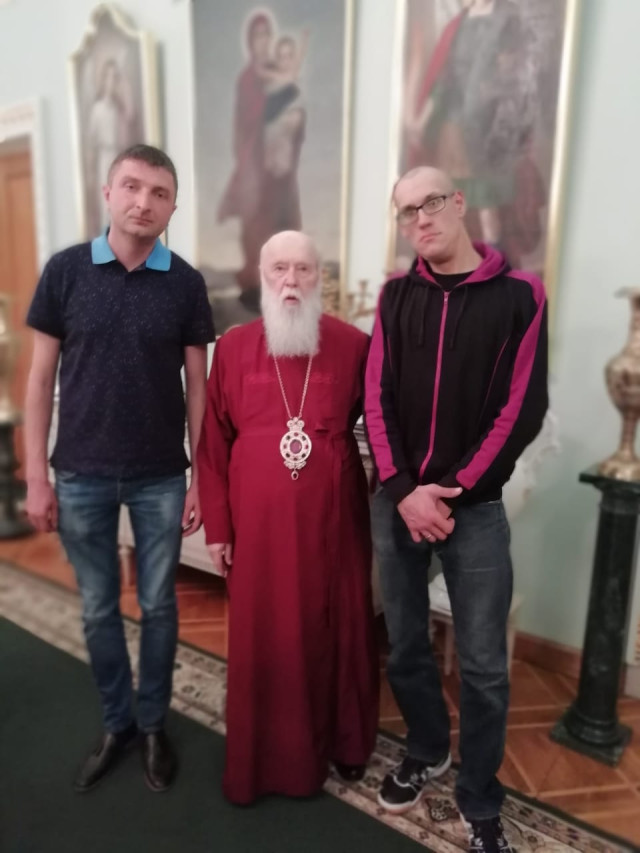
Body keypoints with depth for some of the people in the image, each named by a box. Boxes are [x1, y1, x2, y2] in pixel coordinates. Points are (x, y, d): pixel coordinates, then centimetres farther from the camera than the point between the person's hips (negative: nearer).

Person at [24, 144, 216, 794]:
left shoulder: (185, 283, -2)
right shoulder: (65, 270, -2)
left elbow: (197, 386, 0)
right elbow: (41, 378, 0)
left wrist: (201, 479, -2)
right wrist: (36, 477, -3)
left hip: (161, 477, 0)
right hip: (81, 476, 1)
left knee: (158, 606, 12)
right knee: (98, 610, 14)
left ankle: (154, 725, 33)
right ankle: (116, 724, 35)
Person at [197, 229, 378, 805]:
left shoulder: (353, 345, -2)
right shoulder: (232, 348, -1)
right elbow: (213, 445, 1)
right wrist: (217, 527, 1)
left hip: (332, 519, 0)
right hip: (259, 522, 1)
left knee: (337, 631, 14)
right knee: (262, 639, 11)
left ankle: (343, 742, 38)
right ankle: (263, 758, 33)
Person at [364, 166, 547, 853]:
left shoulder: (519, 295, -2)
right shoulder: (396, 296, 6)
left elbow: (521, 412, -7)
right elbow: (377, 399, 0)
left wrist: (450, 491, -11)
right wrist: (403, 490, -11)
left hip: (475, 507, -2)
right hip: (396, 502, 3)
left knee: (483, 665, 6)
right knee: (405, 645, 15)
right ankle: (426, 752, 41)